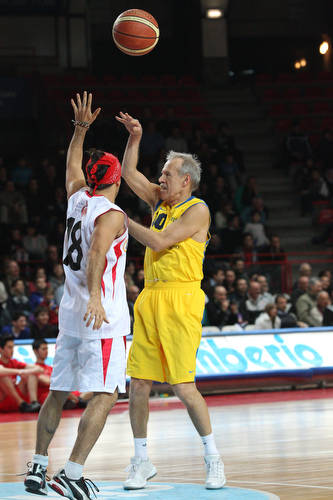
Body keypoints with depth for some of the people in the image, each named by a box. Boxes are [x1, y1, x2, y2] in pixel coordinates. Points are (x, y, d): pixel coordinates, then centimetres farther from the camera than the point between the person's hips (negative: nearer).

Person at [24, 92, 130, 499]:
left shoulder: (78, 198, 11)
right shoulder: (112, 215, -11)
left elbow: (72, 166, 32)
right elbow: (96, 253, -28)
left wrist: (81, 128, 34)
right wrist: (95, 296, -38)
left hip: (71, 313, 8)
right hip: (102, 315, -8)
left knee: (58, 392, 14)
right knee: (104, 396, -9)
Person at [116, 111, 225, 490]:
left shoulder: (197, 210, -6)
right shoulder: (160, 202, 16)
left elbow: (159, 242, -13)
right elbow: (129, 175, 23)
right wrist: (134, 138, 11)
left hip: (180, 299, -7)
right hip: (150, 299, 7)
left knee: (183, 385, -10)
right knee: (138, 384, 3)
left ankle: (213, 459, 2)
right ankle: (141, 462, 12)